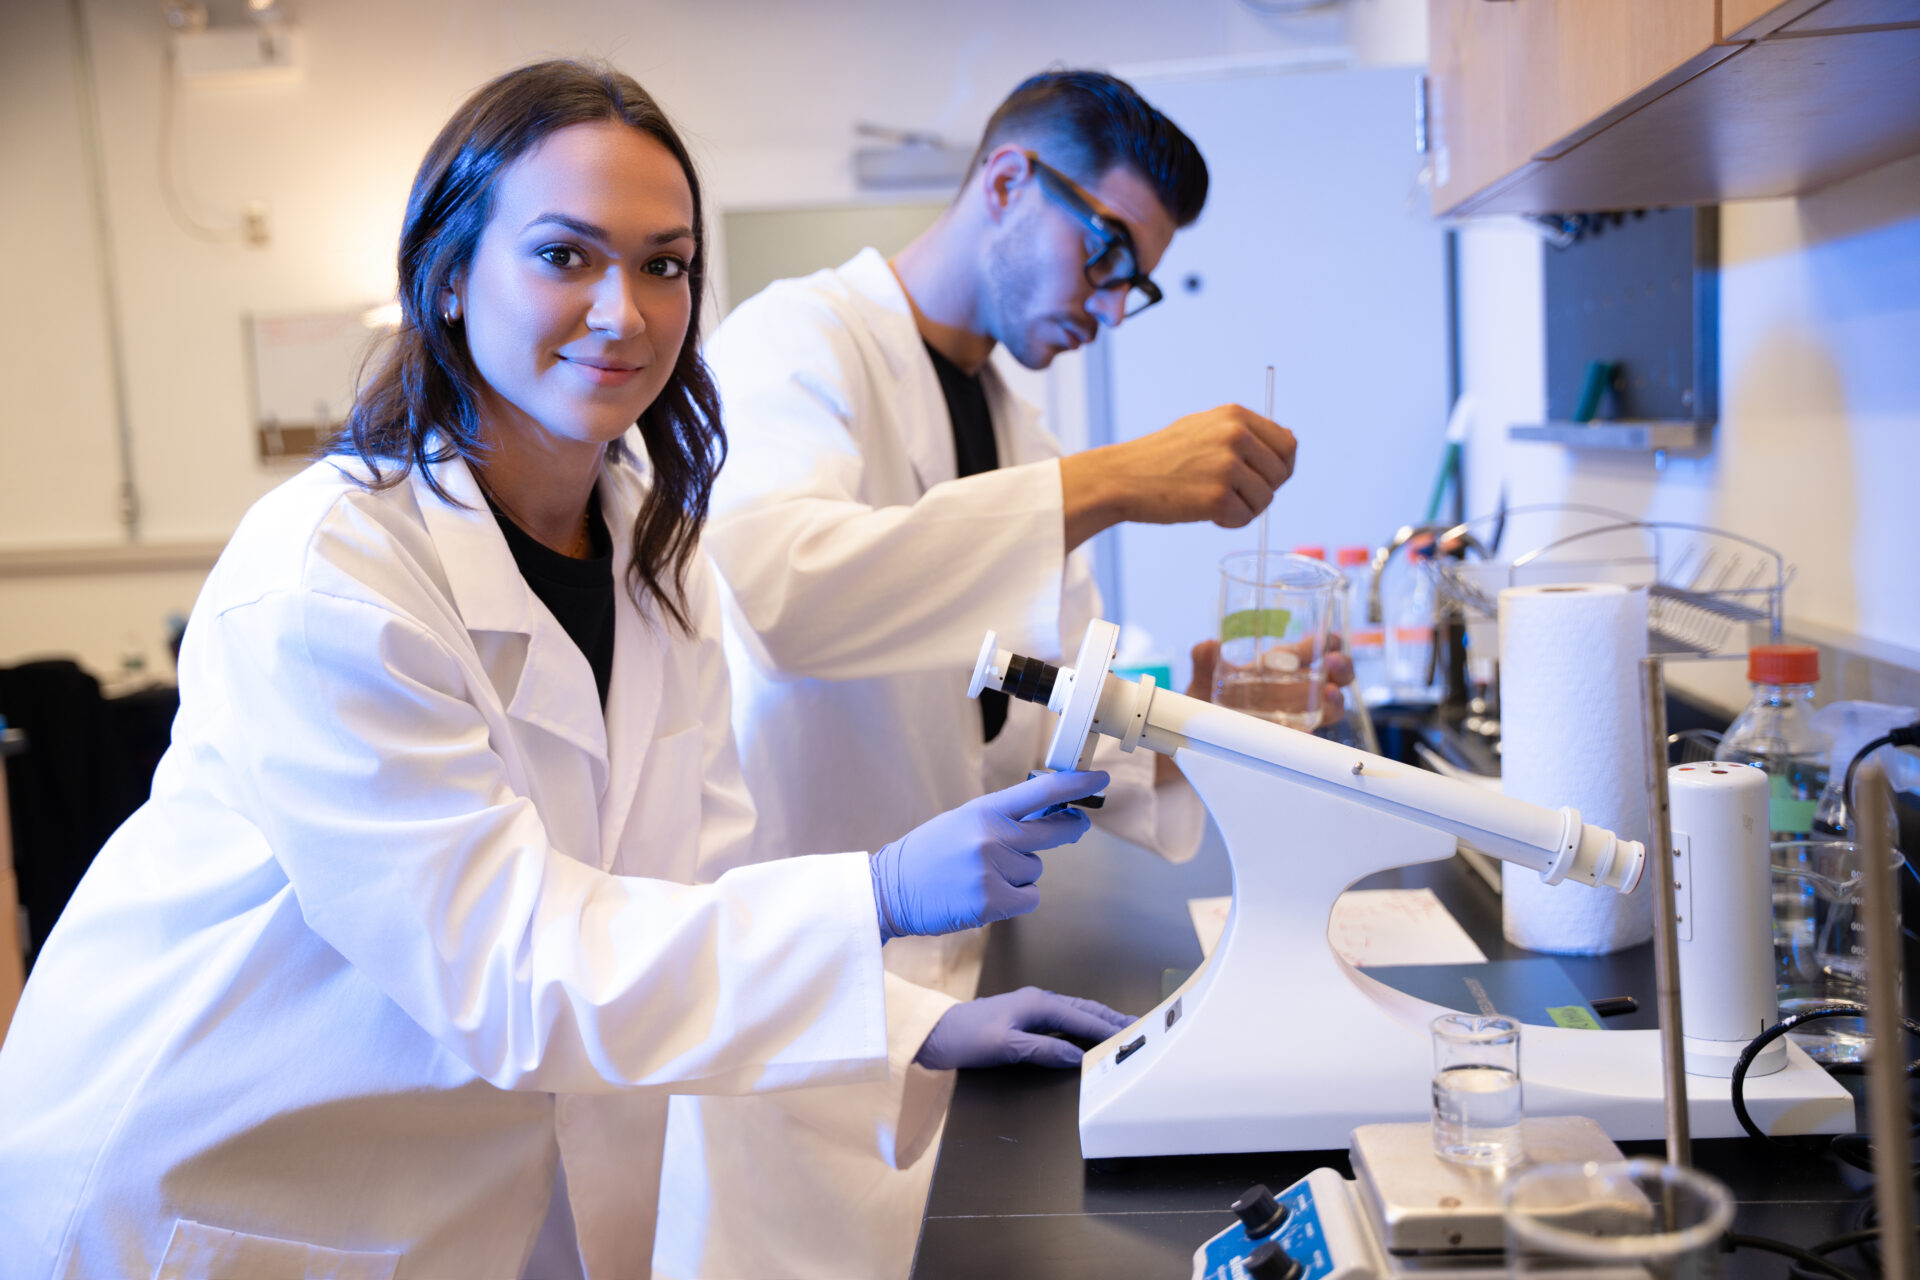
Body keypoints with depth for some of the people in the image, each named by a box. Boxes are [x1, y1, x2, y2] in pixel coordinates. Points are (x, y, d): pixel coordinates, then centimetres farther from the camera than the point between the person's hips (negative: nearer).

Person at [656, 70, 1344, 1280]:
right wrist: (1099, 486, -30)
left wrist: (1189, 713, -6)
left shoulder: (1016, 429, 15)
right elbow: (764, 582, -32)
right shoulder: (798, 342, -10)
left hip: (938, 988, 8)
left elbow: (1042, 731, 14)